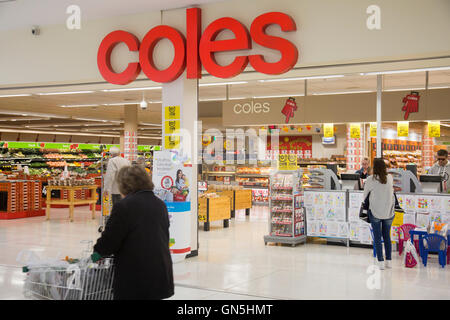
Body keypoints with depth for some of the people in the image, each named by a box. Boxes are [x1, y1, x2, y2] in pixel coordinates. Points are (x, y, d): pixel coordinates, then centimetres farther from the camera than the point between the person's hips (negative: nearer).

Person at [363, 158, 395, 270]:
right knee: (387, 236, 15)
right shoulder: (390, 178, -3)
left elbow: (365, 194, 1)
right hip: (389, 212, 3)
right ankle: (389, 261, 17)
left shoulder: (371, 179, -12)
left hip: (375, 212, -3)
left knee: (377, 237, 5)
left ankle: (380, 261, 3)